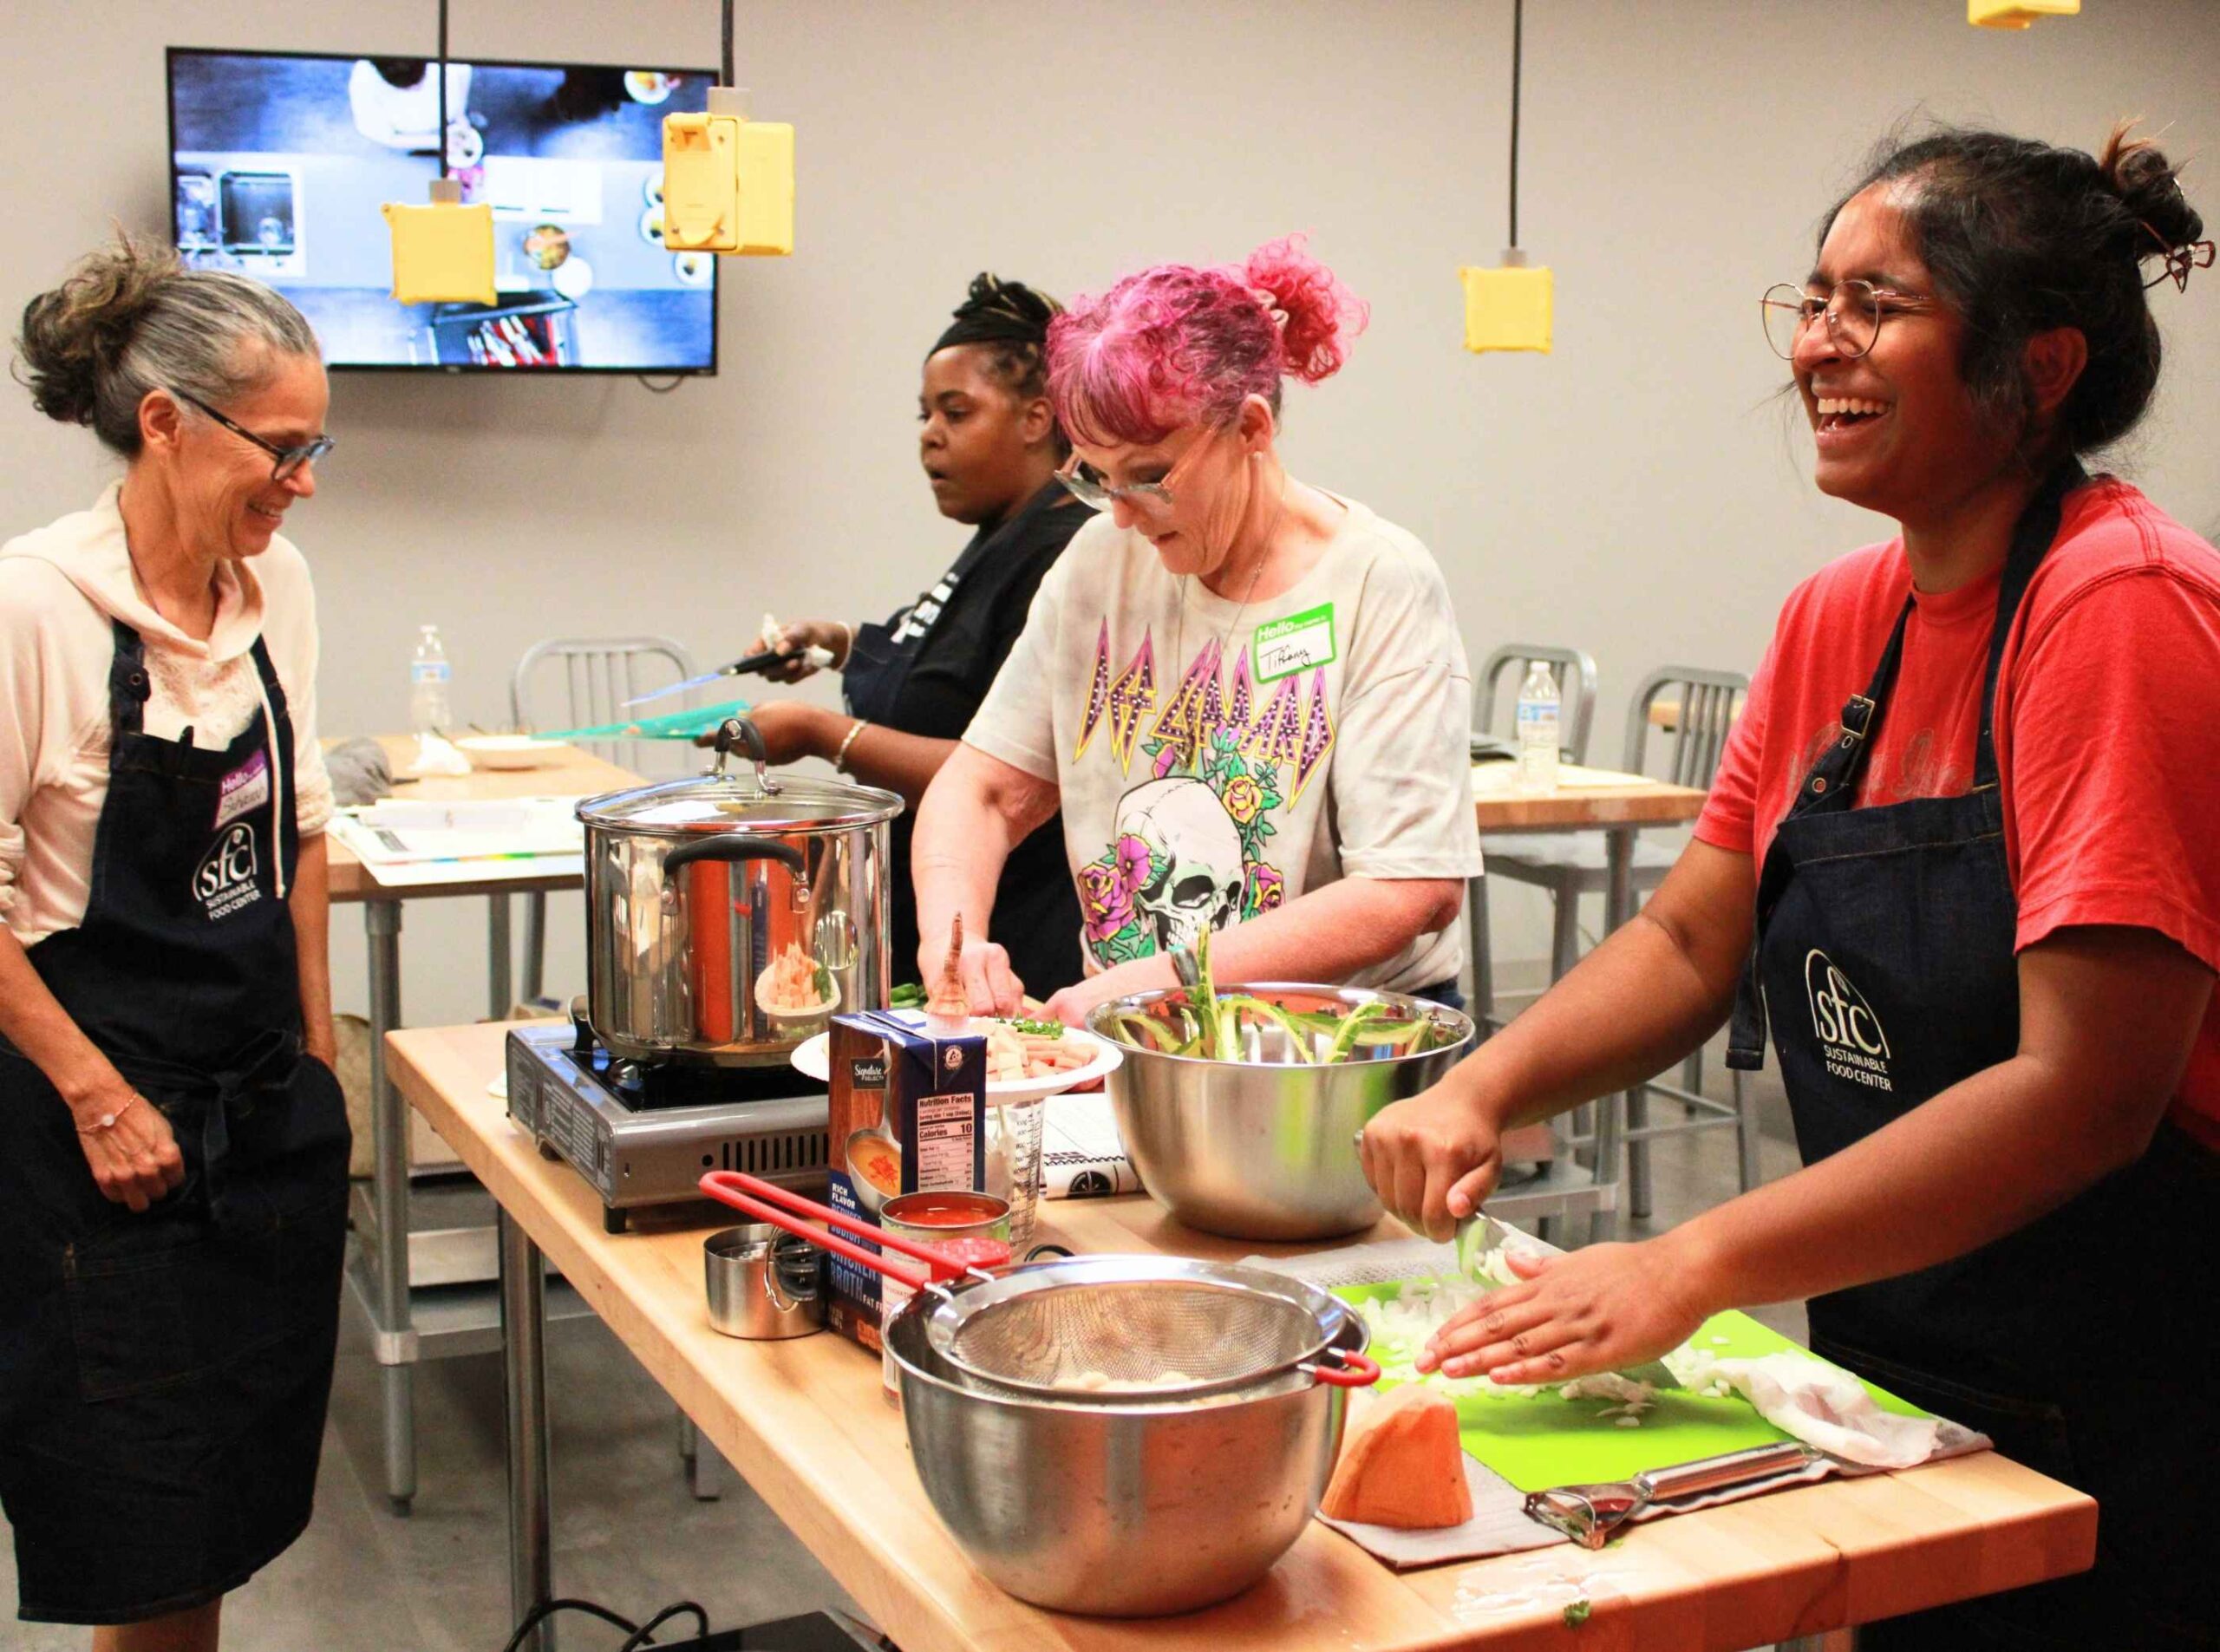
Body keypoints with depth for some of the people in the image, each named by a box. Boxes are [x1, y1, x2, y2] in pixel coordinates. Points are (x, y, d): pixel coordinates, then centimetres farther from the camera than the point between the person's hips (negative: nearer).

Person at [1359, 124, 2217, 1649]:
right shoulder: (1837, 620, 2)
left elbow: (2085, 1094, -27)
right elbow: (1691, 943, 6)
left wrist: (1695, 1267, -28)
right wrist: (1481, 1093, -11)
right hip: (1884, 1380, 7)